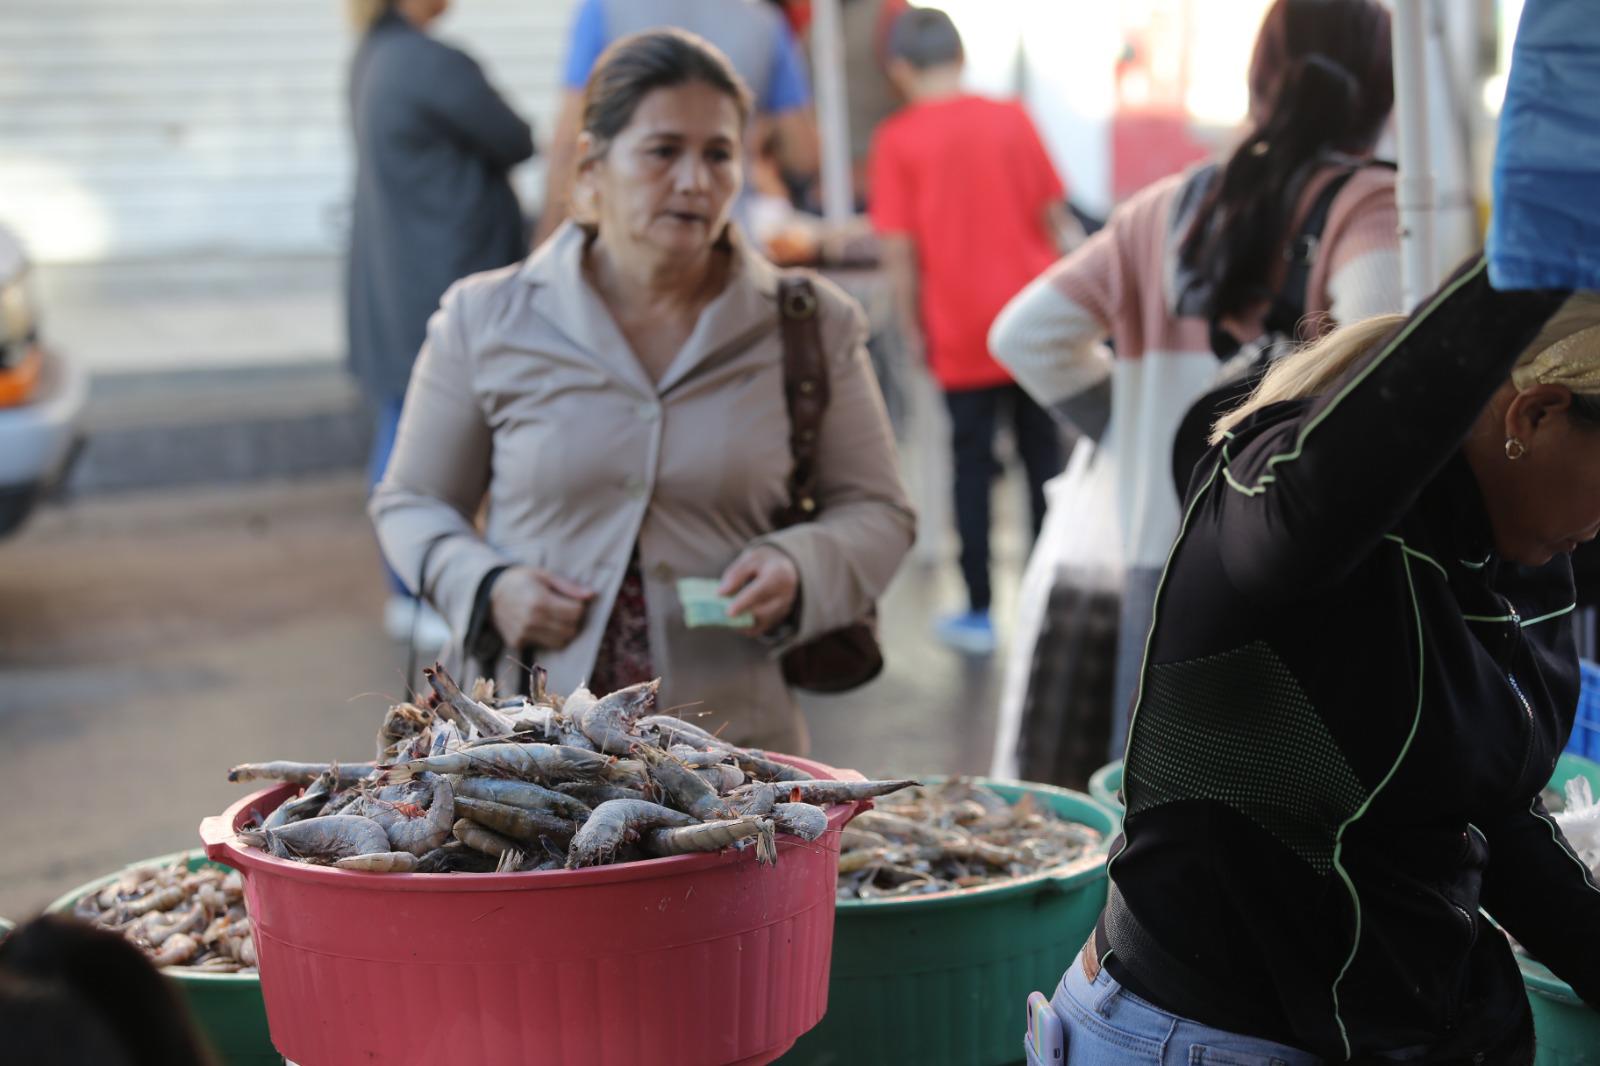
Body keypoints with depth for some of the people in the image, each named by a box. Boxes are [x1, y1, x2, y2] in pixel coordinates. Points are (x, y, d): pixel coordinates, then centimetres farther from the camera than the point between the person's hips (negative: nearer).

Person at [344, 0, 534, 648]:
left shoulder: (371, 58, 10)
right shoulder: (434, 65, -20)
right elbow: (516, 144, -9)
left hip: (388, 291, 9)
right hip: (447, 279, -9)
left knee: (400, 440, 13)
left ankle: (406, 595, 22)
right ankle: (440, 605, 4)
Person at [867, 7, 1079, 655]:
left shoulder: (897, 140, -7)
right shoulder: (1012, 120, 2)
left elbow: (898, 248, -9)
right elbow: (1055, 216, 6)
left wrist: (912, 329, 0)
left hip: (963, 333, -2)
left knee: (972, 462, 6)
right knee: (1043, 456, 12)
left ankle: (978, 613, 8)